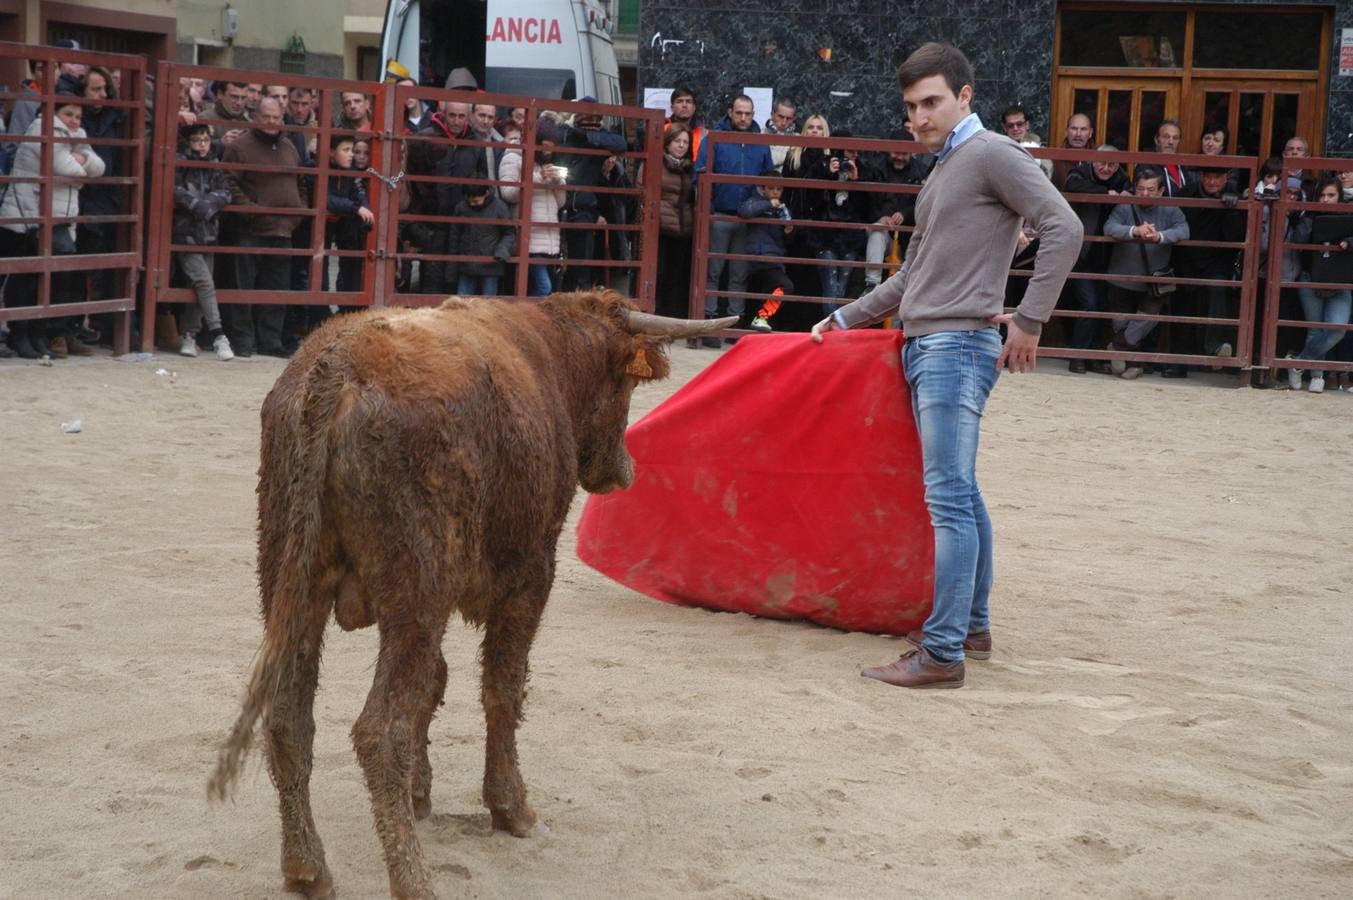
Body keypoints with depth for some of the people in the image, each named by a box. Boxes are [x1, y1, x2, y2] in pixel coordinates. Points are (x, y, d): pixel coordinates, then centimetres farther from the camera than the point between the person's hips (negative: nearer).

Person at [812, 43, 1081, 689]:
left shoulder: (992, 155, -6)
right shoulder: (941, 172, 22)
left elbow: (1063, 229, -15)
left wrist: (1028, 321, -15)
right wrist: (847, 318, 28)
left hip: (957, 345, -10)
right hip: (922, 345, 10)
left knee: (949, 498, -12)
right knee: (958, 493, 14)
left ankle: (942, 653, -13)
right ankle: (973, 626, 23)